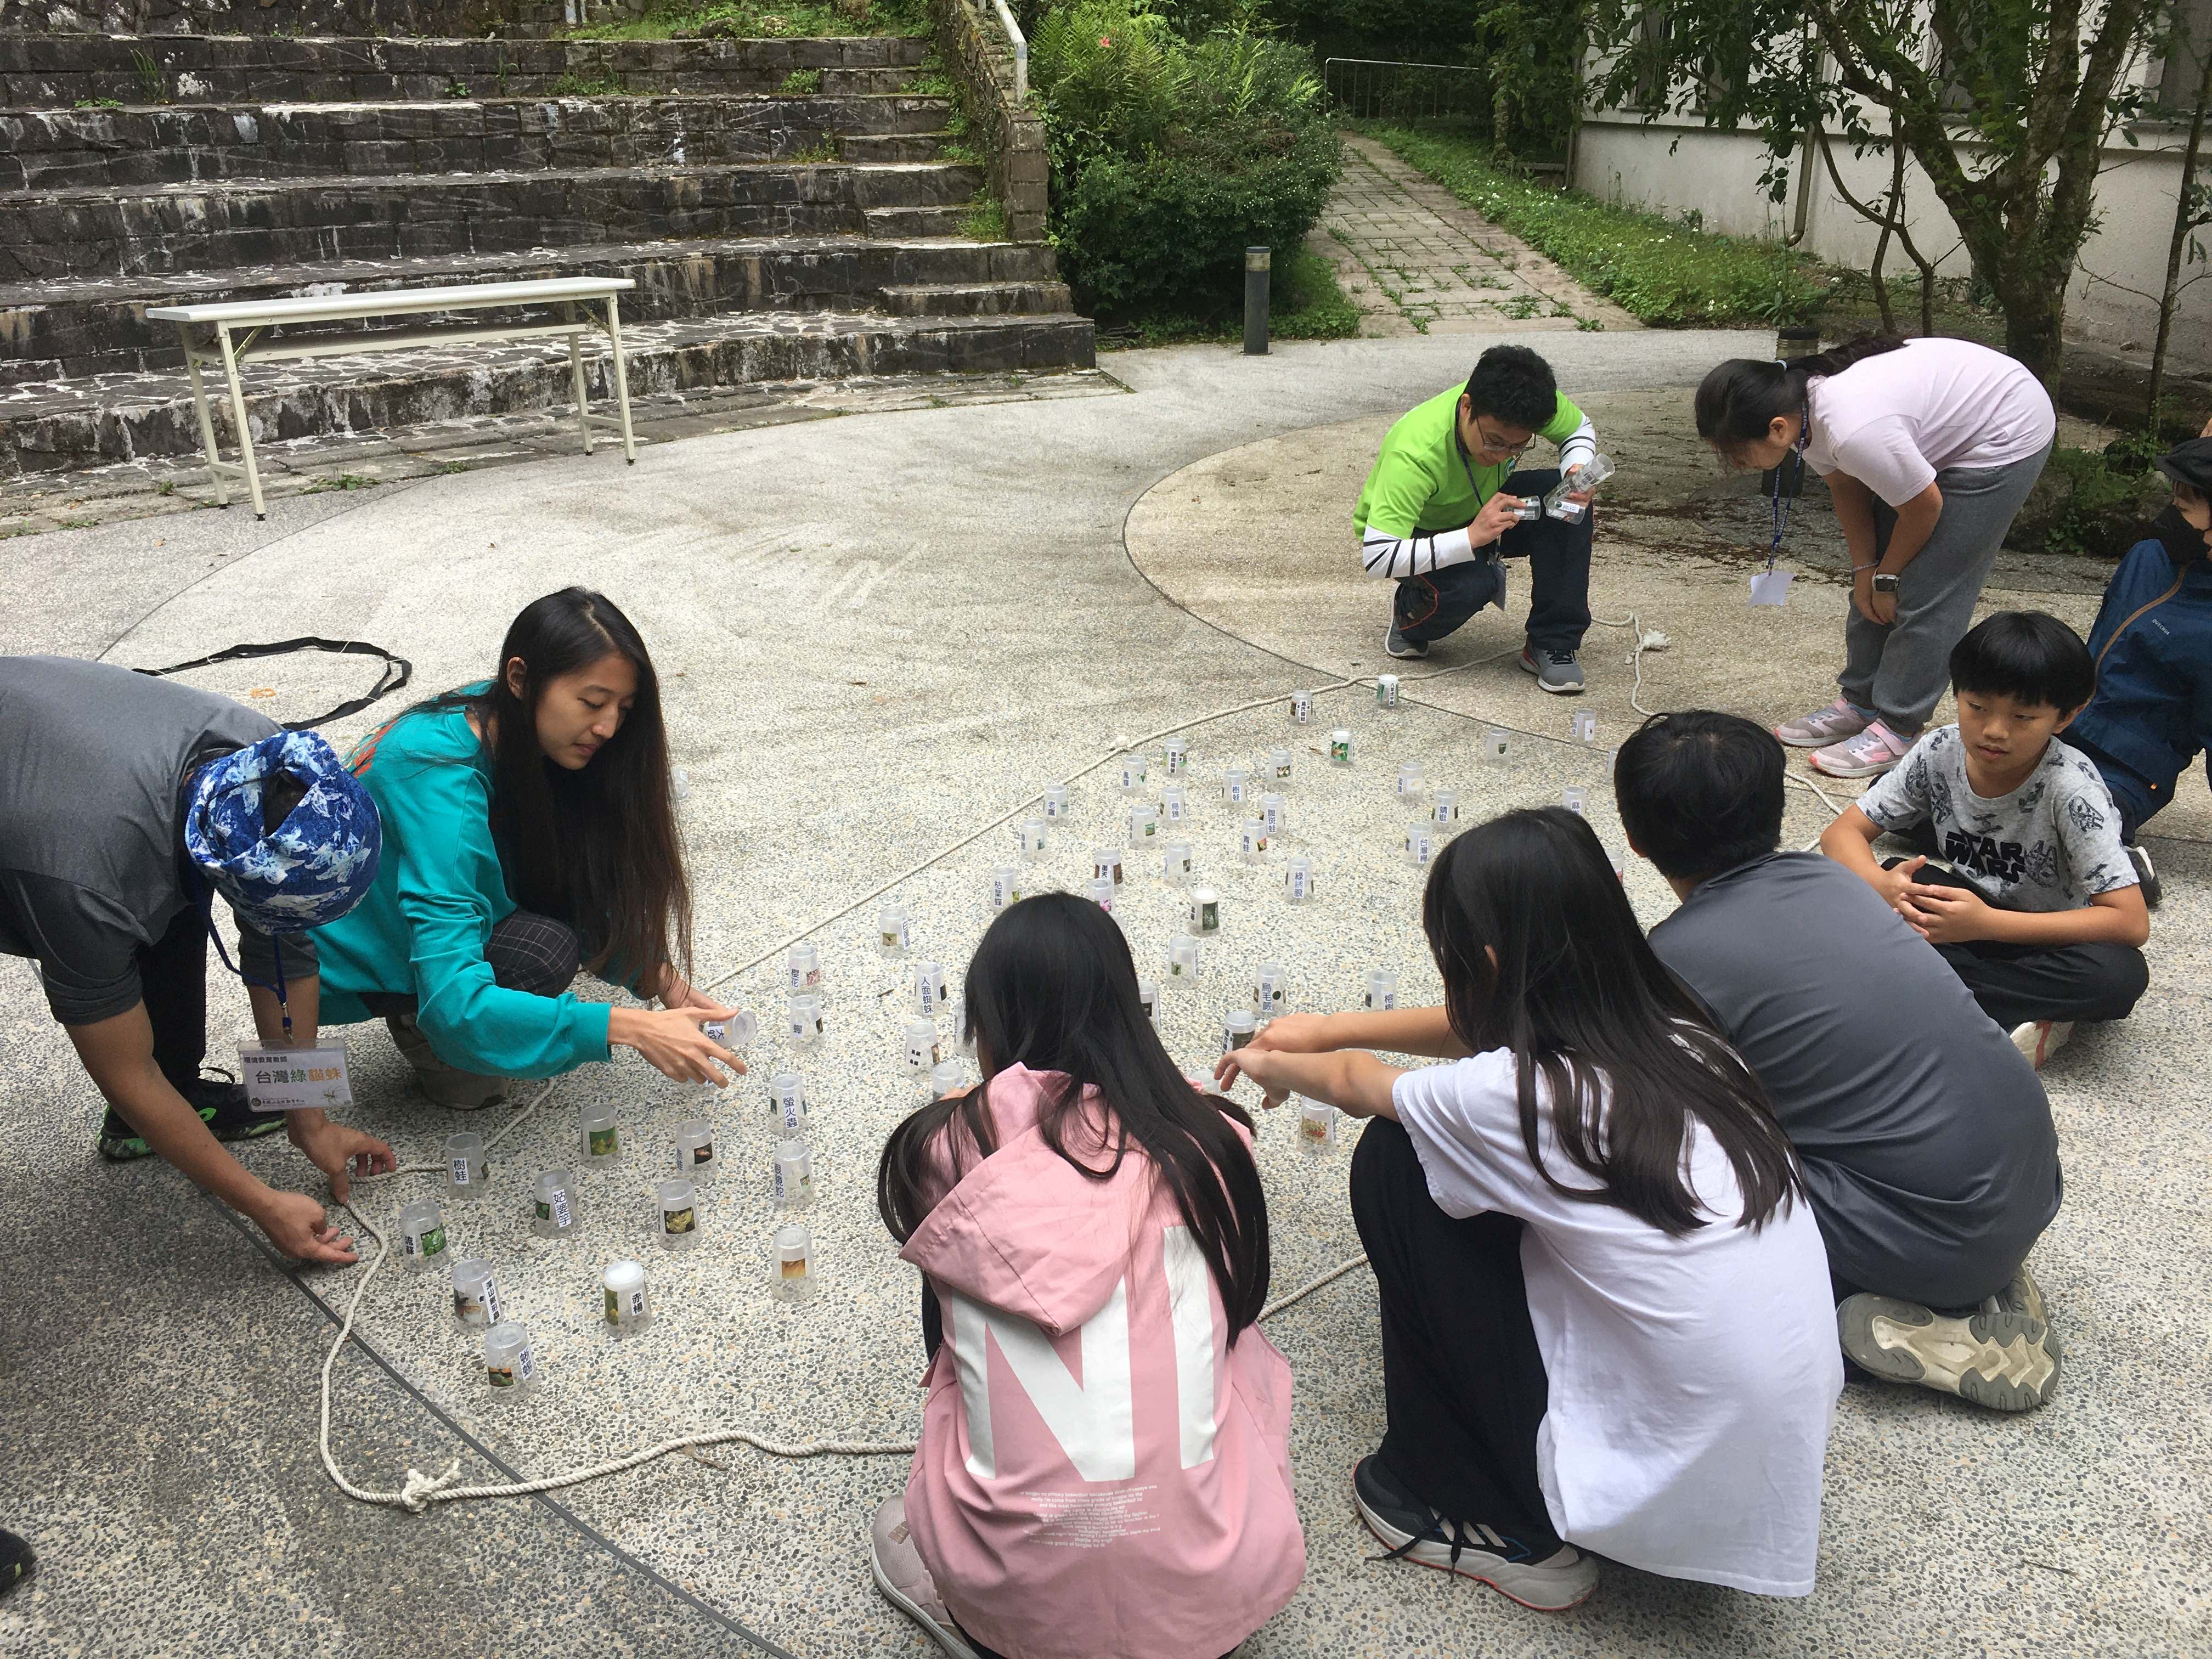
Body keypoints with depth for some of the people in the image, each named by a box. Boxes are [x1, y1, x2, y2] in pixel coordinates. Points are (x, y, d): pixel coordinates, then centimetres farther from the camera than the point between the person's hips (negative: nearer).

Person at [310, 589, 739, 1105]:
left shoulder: (504, 720, -12)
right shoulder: (441, 777, -36)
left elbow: (589, 895, -1)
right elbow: (455, 1005, -43)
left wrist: (662, 980, -15)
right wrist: (630, 1029, -47)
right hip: (345, 963, -8)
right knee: (543, 950, -30)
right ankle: (414, 1019, -1)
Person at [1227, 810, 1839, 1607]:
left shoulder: (1507, 1096, -20)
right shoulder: (1673, 1031, -2)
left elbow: (1353, 1087, 3)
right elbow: (1492, 1033, 18)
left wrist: (1269, 1066, 25)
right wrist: (1328, 1027, 27)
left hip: (1676, 1490, -7)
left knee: (1394, 1160, -1)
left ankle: (1511, 1528, 12)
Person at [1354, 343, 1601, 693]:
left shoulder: (1526, 403, -25)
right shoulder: (1415, 454, -40)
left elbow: (1580, 429, -1)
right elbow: (1376, 556, -43)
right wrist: (1471, 537, -48)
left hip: (1482, 507, 5)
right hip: (1417, 531, -5)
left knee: (1568, 499, -22)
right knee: (1470, 586, -37)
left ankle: (1553, 644, -11)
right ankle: (1411, 614, 0)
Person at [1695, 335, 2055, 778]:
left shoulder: (1853, 432, -39)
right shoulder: (1801, 406, -13)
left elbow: (1924, 508, -24)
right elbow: (1847, 489, 3)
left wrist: (1886, 577, -8)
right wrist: (1865, 570, -2)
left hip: (2006, 439, -9)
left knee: (1927, 594, -10)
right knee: (1872, 592, 9)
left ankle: (1898, 730, -1)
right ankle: (1860, 703, 20)